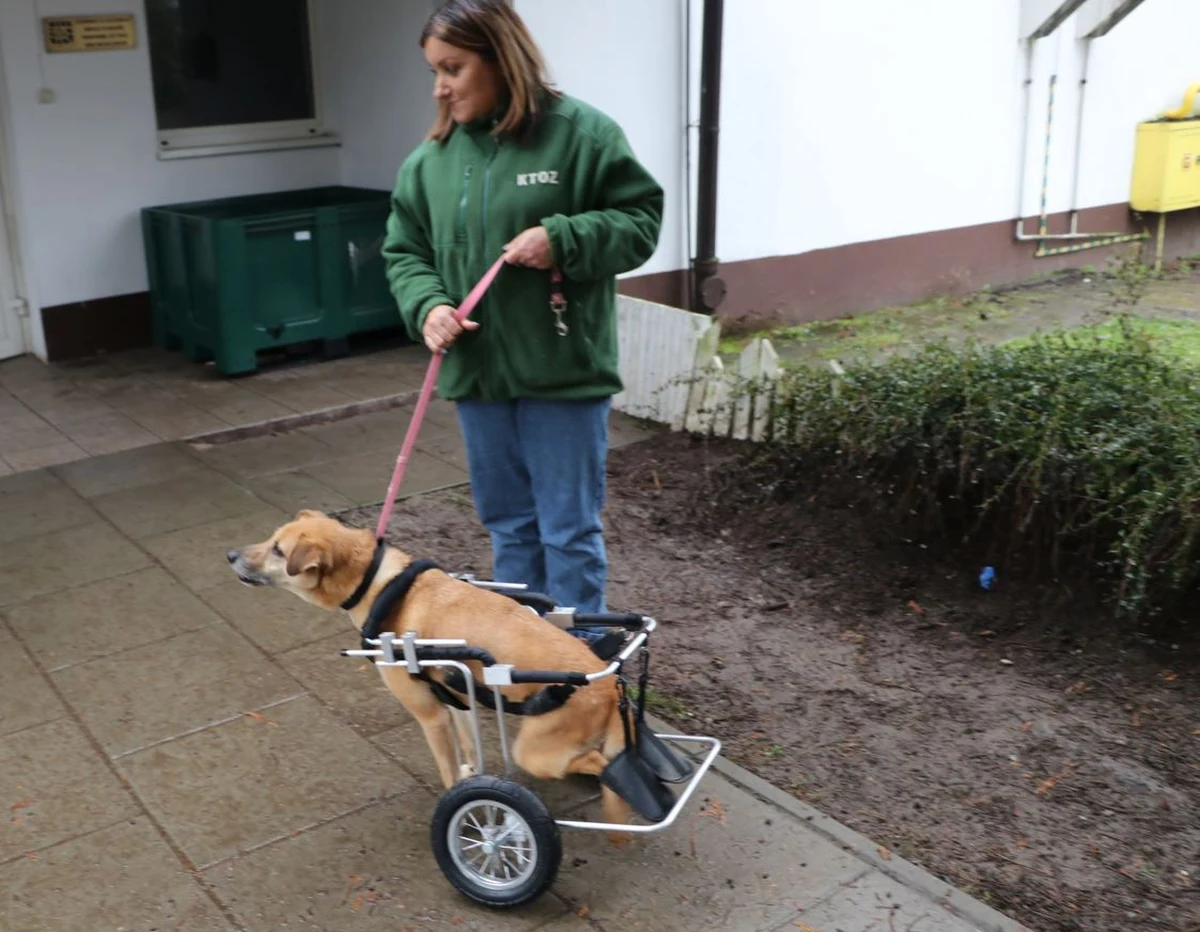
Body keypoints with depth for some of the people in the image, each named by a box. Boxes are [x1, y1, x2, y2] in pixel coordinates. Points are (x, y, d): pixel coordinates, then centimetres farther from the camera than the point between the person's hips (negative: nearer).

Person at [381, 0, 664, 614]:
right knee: (508, 526, 18)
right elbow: (405, 251, 10)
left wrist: (564, 239, -20)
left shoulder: (581, 133, -8)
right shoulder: (430, 159, 6)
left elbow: (641, 219, -5)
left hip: (564, 373, -5)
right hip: (476, 373, 5)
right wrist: (427, 305, -10)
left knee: (570, 531, 5)